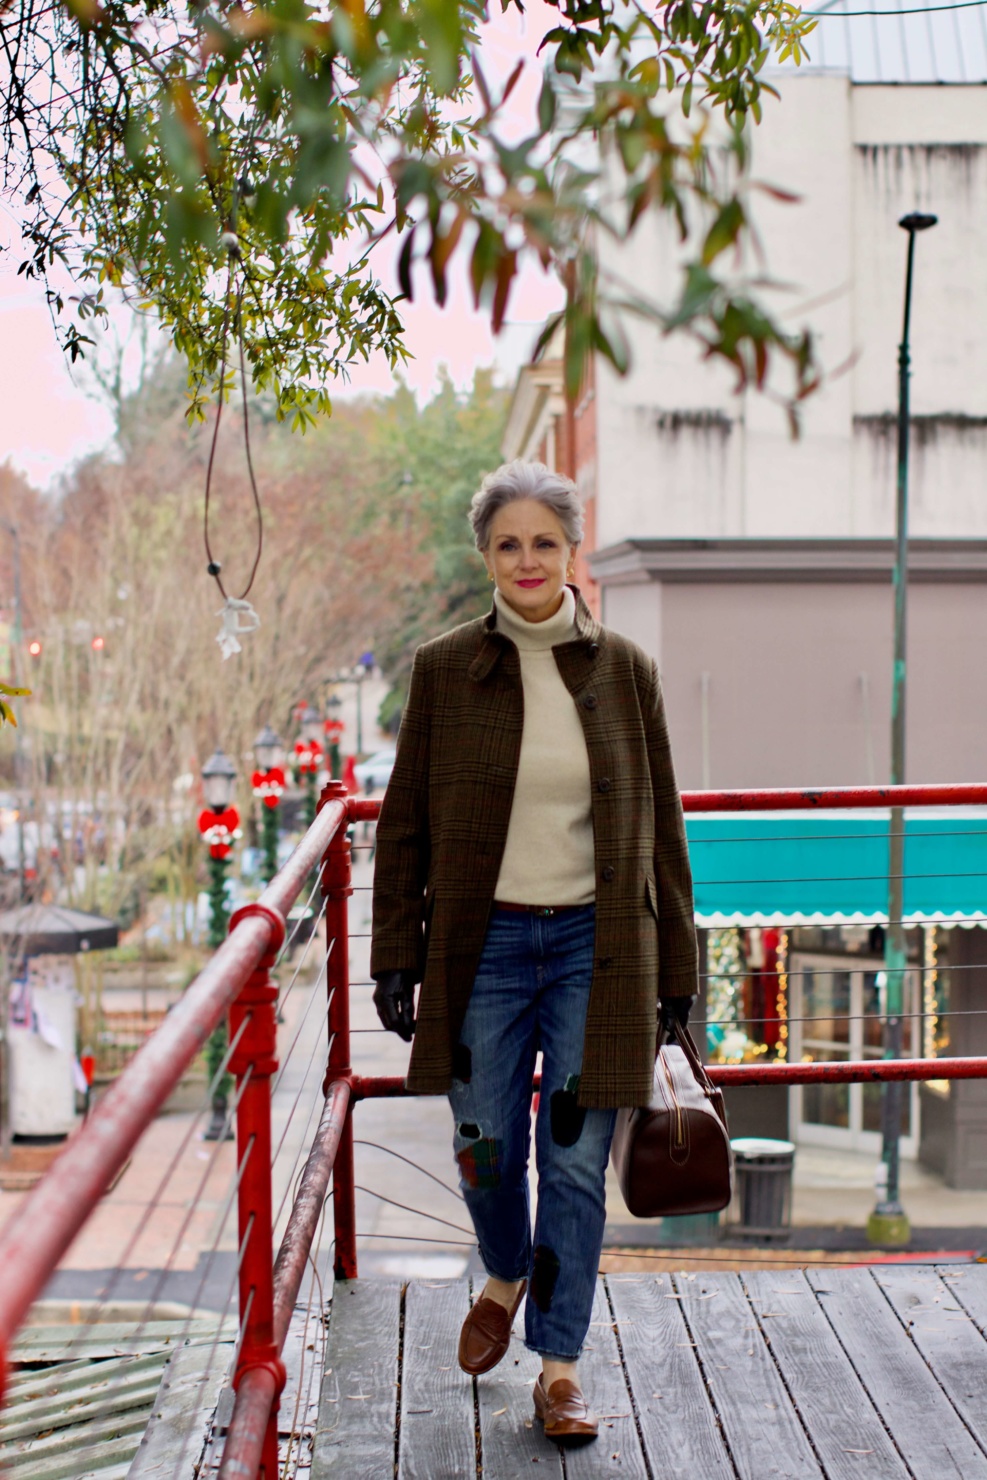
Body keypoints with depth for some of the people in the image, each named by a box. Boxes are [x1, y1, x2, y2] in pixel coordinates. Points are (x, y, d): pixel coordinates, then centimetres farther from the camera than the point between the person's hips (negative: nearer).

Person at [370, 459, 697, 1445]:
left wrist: (674, 972, 5)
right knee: (485, 1150, 10)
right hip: (483, 941, 0)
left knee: (577, 1160, 3)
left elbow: (660, 827, 6)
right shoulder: (444, 670, -1)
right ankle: (507, 1275, 43)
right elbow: (404, 823, 4)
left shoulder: (624, 671, 1)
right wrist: (395, 958, 0)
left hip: (594, 941, 0)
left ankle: (560, 1363, 20)